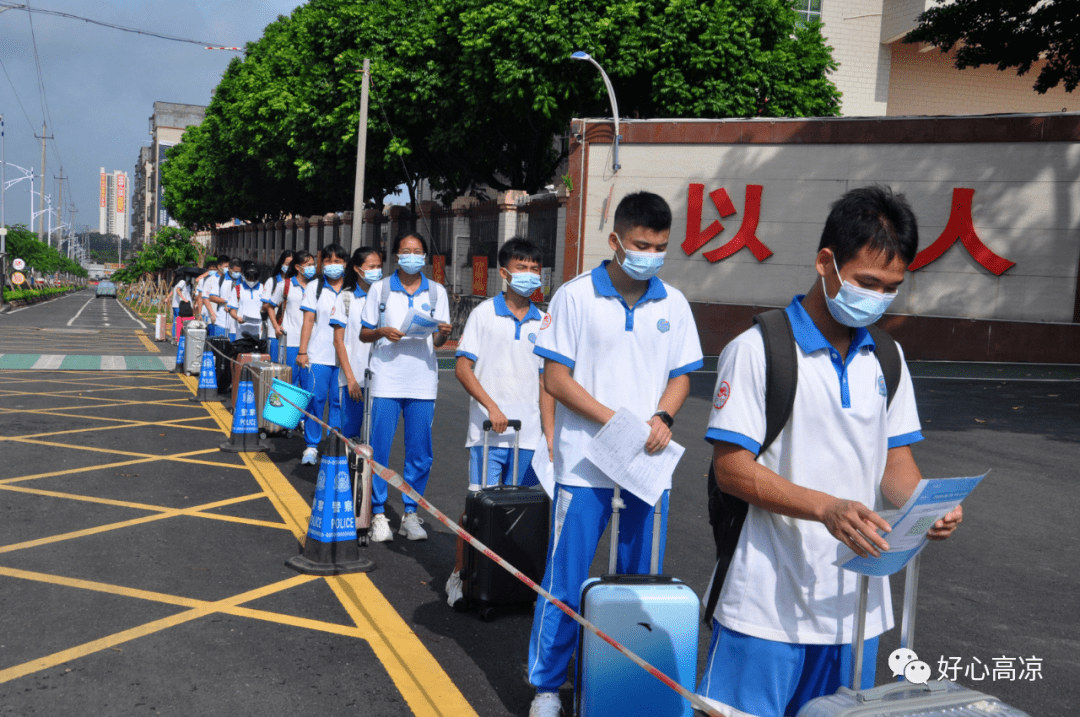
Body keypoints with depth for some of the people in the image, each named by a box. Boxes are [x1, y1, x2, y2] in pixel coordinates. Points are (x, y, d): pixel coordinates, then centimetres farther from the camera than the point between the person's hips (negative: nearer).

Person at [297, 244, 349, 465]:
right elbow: (308, 320, 4)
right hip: (318, 355, -1)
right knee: (315, 399, -4)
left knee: (340, 401, 2)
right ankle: (311, 446, 6)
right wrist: (302, 351, -3)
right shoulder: (314, 287, 8)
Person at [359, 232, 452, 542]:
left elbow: (437, 341, 9)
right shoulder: (380, 288, 6)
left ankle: (410, 513, 15)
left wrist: (444, 333, -14)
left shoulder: (437, 292, 9)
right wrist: (382, 332, -13)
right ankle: (379, 514, 9)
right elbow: (363, 334, 8)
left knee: (420, 453, 3)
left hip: (423, 383, 1)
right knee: (379, 450, -2)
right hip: (386, 382, -1)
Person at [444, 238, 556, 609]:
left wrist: (550, 436, 7)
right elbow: (463, 368, -3)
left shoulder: (543, 322, 9)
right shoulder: (484, 313, 0)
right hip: (488, 432, -3)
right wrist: (491, 406, -15)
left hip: (528, 435, 3)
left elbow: (546, 382, 12)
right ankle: (459, 574, 12)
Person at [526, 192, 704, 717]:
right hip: (586, 463, -3)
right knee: (566, 579, 3)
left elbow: (681, 375, 11)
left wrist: (661, 417, -10)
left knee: (641, 579, 12)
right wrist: (612, 419, -17)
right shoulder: (576, 296, -5)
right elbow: (556, 378, -6)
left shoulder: (673, 304, 6)